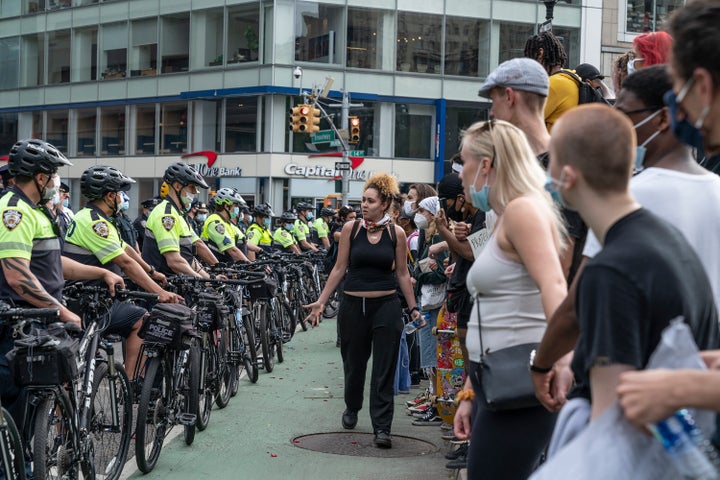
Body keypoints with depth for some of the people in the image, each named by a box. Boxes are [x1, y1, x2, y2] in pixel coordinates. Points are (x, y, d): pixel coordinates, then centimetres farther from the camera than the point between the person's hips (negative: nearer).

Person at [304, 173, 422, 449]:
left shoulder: (396, 233, -1)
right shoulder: (351, 229, -1)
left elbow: (402, 273, 7)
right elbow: (340, 268, 3)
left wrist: (413, 307, 6)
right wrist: (321, 301, 1)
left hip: (386, 306, -1)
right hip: (353, 305, 1)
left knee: (384, 369, -2)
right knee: (354, 363, 14)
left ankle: (382, 427, 2)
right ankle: (352, 408, 41)